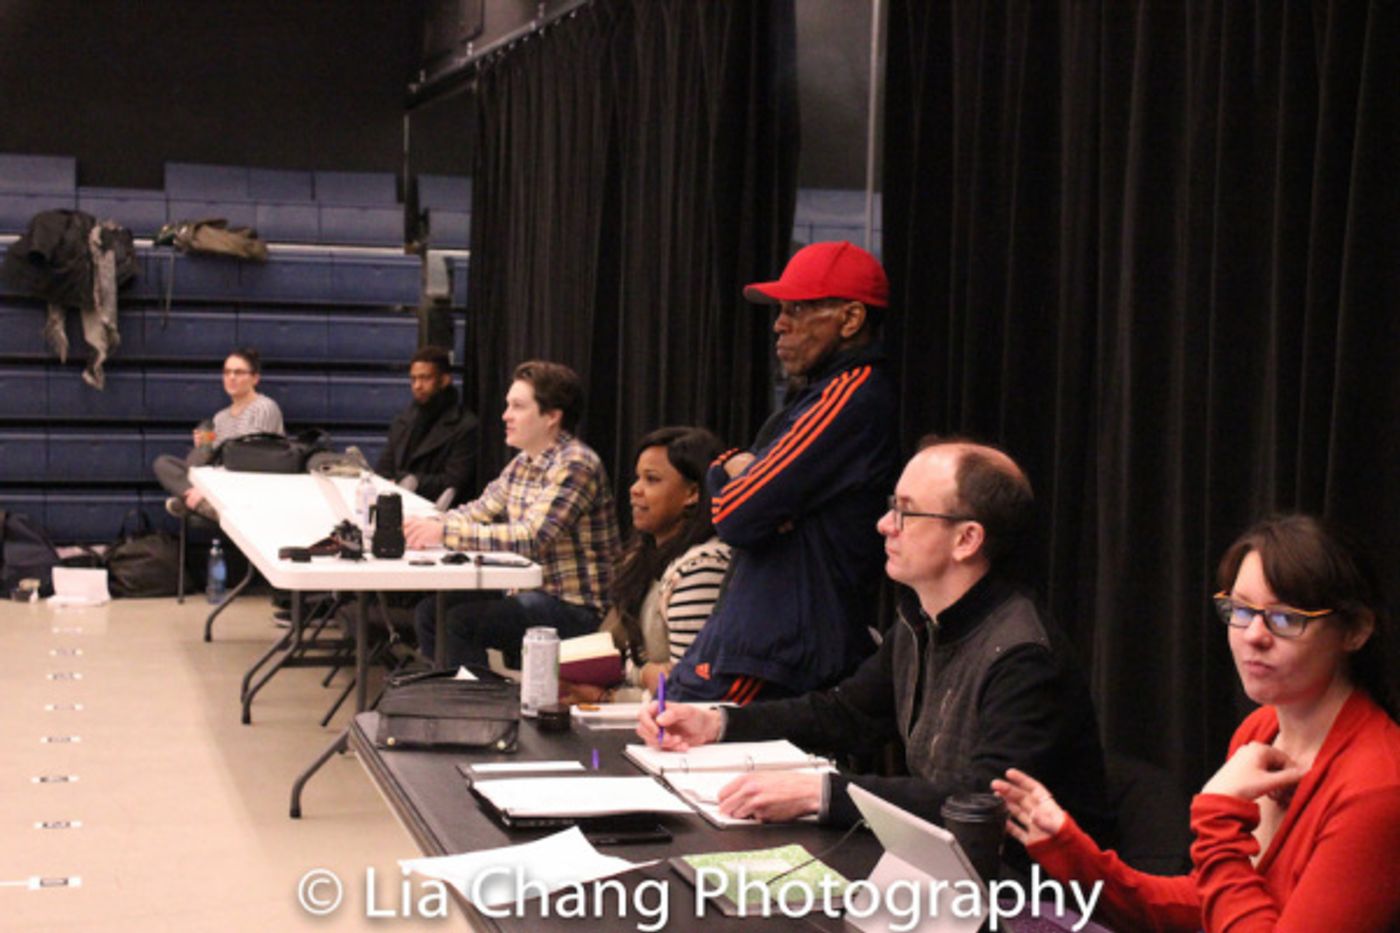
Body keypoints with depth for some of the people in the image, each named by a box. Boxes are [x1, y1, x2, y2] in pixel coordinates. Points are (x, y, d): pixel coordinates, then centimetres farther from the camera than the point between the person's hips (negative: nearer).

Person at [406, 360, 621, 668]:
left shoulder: (575, 465, -18)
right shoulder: (523, 463, 11)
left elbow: (531, 539, -26)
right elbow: (479, 511, 17)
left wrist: (446, 533, -25)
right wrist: (429, 525, -4)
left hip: (575, 607, -9)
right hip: (529, 593, 9)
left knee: (460, 622, -23)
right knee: (430, 611, 3)